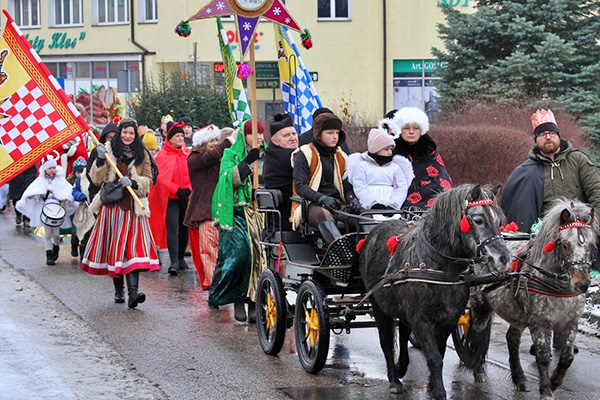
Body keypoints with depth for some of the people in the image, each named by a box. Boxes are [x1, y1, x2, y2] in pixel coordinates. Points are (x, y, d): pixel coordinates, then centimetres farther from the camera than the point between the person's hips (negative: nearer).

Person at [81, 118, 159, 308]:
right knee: (114, 247, 3)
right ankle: (118, 290, 16)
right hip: (112, 205, 1)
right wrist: (100, 160, -14)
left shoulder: (142, 155, 9)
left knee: (133, 248, -13)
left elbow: (148, 180, 6)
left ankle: (133, 292, -23)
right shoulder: (109, 150, 6)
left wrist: (133, 183, -13)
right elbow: (96, 179, 1)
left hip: (133, 207, -1)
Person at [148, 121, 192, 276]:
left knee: (184, 228, 9)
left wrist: (188, 189, -12)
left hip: (187, 197, 4)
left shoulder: (188, 154, 9)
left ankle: (180, 257, 24)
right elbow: (161, 178, -7)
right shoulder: (163, 156, -1)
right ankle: (174, 262, -21)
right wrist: (177, 190, -15)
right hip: (170, 198, -4)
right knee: (172, 227, -14)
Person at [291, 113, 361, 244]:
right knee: (323, 214, -41)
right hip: (311, 206, -6)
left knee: (360, 214, -27)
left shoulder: (341, 157, 23)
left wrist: (352, 199, -6)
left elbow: (347, 185, 19)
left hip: (337, 204, 6)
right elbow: (300, 186, -6)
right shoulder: (305, 154, 5)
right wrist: (323, 199, -23)